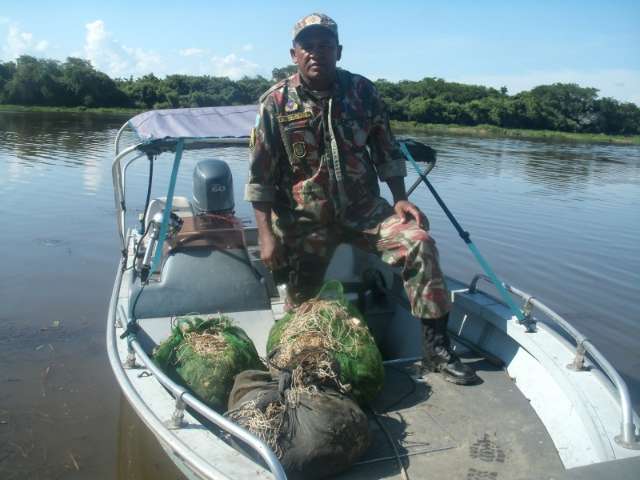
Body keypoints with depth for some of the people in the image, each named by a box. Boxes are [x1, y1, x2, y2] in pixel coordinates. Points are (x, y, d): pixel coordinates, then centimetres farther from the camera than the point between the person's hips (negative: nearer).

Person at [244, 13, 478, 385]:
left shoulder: (362, 92, 0)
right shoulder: (276, 102, -6)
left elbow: (386, 151, 9)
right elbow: (260, 177, -6)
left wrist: (400, 200, -2)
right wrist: (266, 234, -12)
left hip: (364, 209, 1)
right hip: (305, 219, -1)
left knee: (419, 243, -21)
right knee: (302, 303, 5)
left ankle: (437, 347, -13)